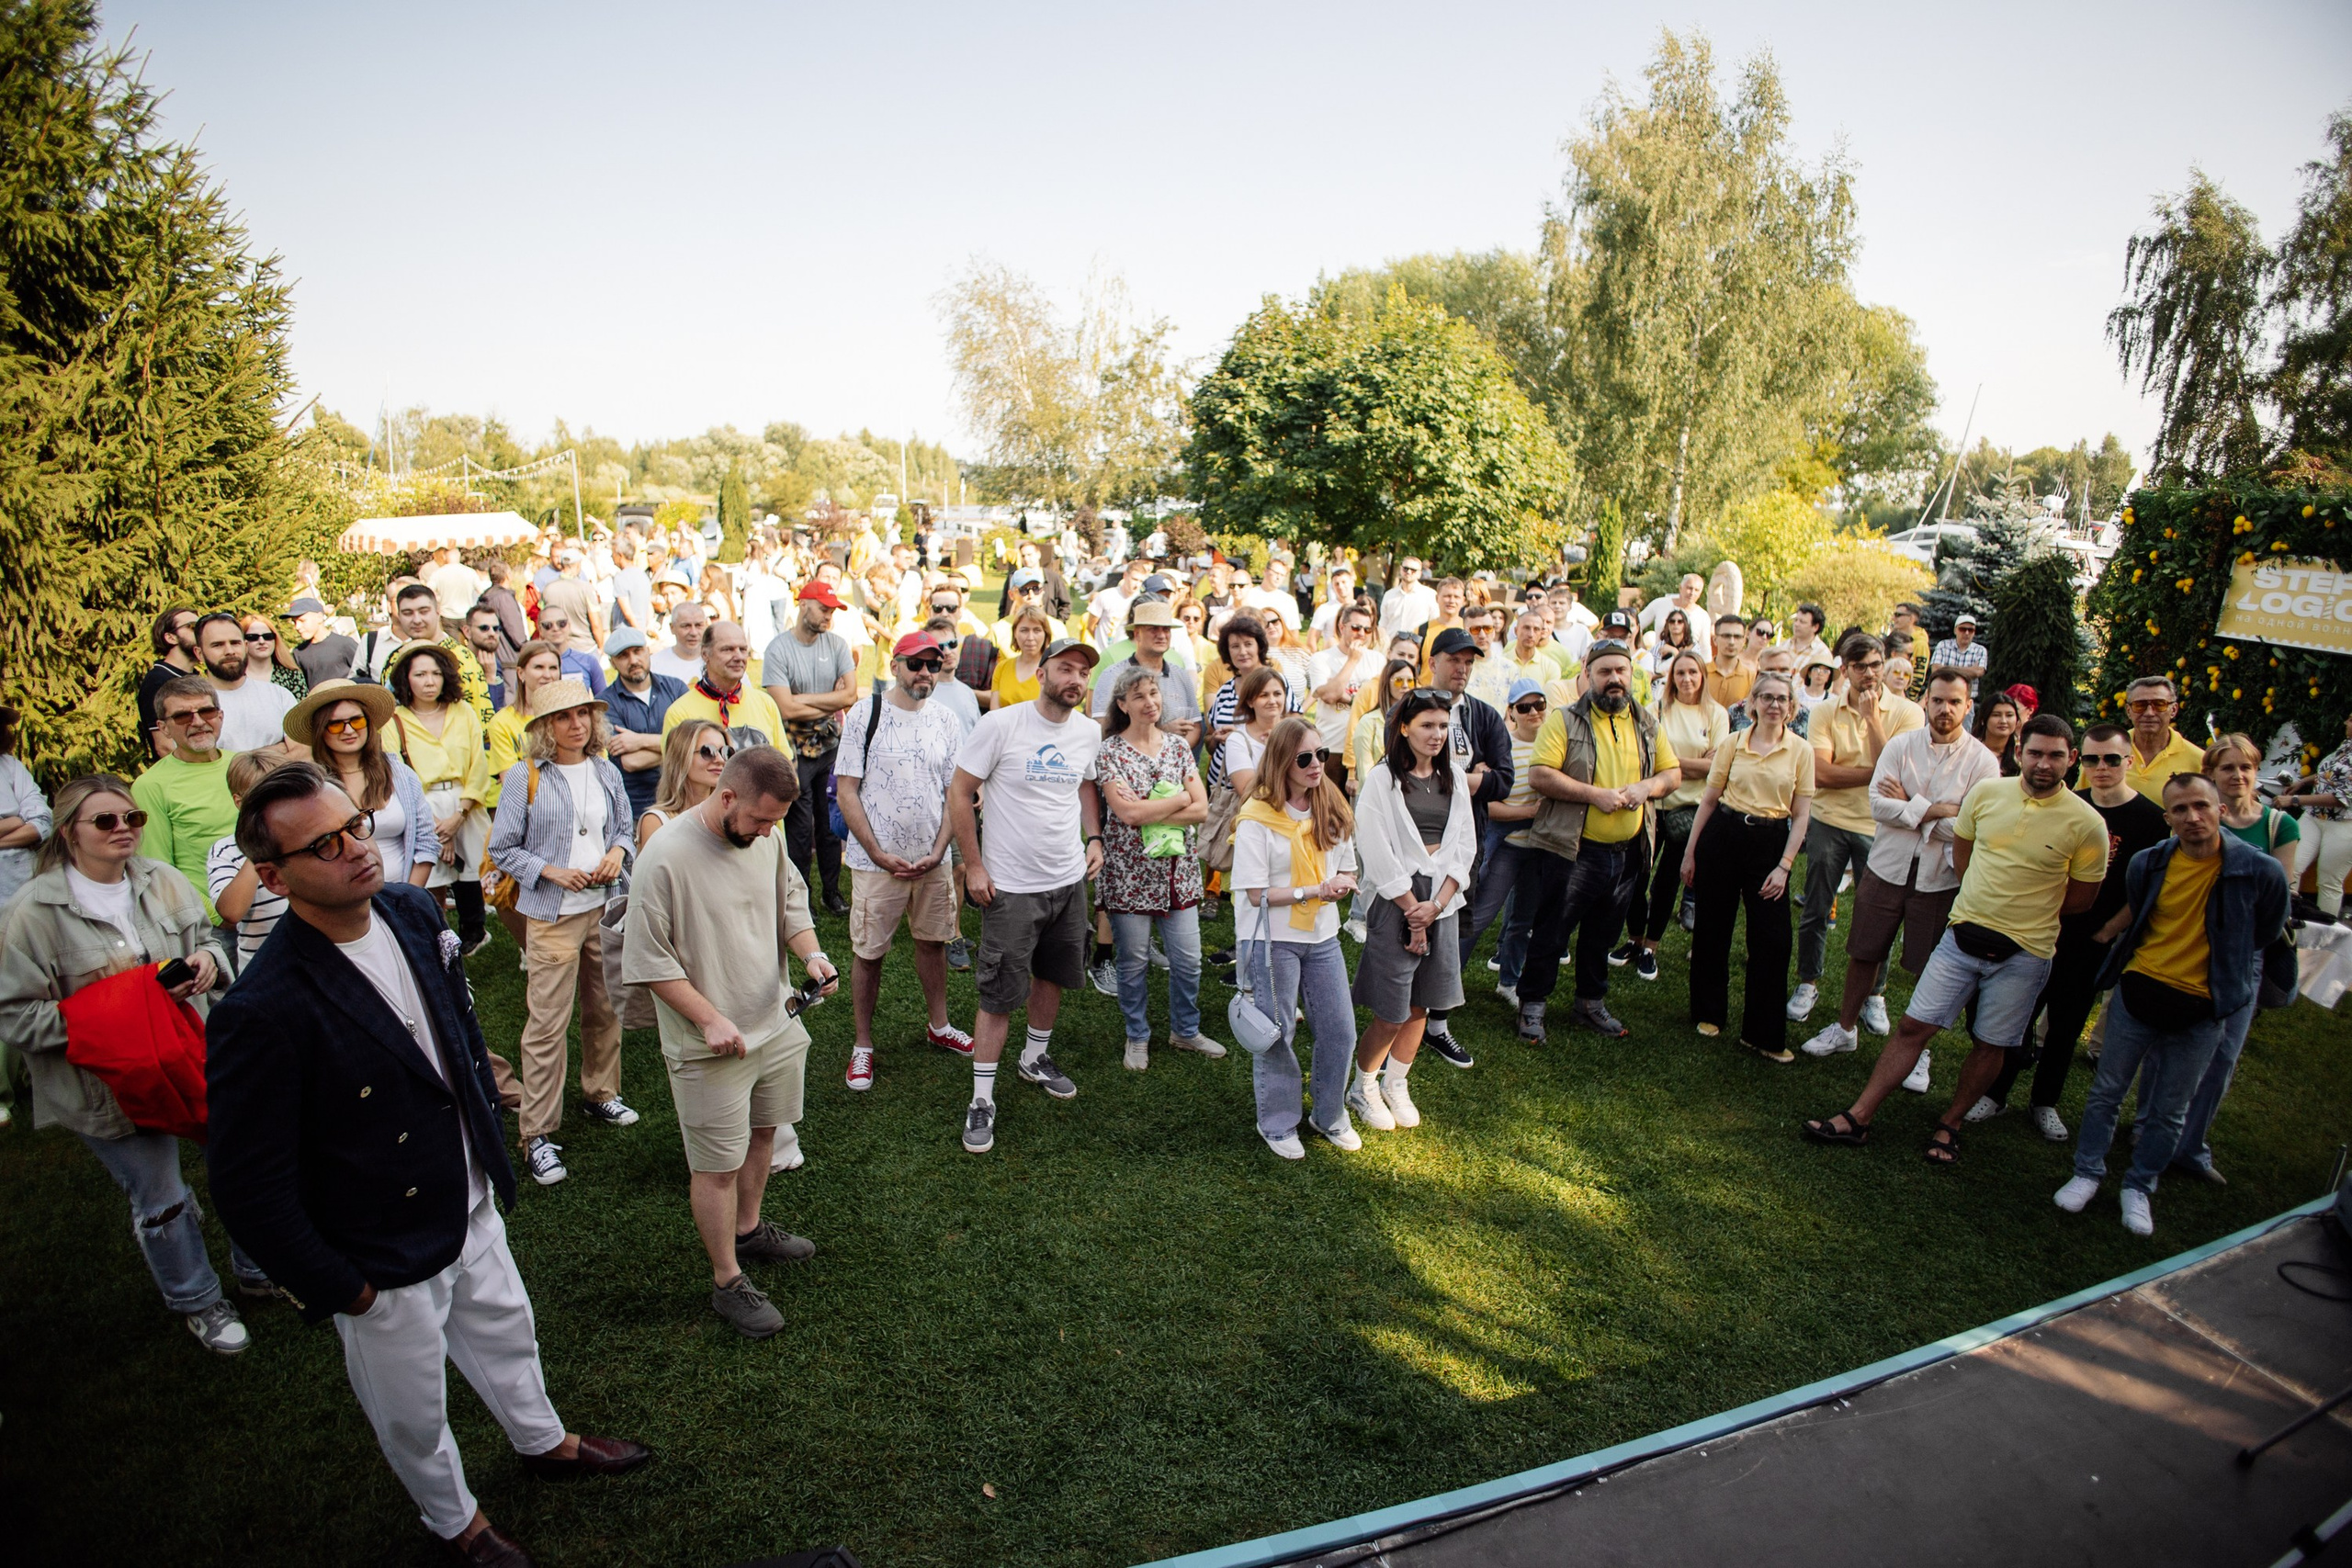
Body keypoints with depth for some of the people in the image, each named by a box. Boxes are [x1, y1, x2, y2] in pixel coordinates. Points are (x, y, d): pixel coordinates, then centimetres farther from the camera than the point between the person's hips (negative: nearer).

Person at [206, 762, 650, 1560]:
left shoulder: (412, 911, -11)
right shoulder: (261, 1015, -33)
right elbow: (248, 1190, -24)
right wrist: (335, 1286, -15)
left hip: (471, 1203, 6)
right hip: (386, 1260, -6)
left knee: (506, 1330, 30)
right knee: (414, 1412, 21)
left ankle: (545, 1441, 59)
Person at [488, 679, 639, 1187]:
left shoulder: (606, 772, 7)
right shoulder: (525, 777, -7)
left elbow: (626, 828, 17)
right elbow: (502, 848, -3)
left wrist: (617, 852, -4)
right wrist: (552, 872, -16)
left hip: (607, 907, 5)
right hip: (552, 916, -4)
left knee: (605, 1011, 15)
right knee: (547, 1024, -3)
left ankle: (601, 1094, 35)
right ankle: (538, 1134, 6)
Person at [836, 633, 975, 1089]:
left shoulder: (946, 723, 5)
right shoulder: (864, 715, -5)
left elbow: (956, 794, 7)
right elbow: (847, 792, -7)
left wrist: (938, 852, -5)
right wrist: (879, 854, -12)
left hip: (933, 860, 3)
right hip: (876, 861, -3)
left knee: (933, 942, 14)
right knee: (868, 953, 3)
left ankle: (939, 1026, 33)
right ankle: (863, 1046, 17)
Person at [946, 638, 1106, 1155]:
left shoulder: (1089, 732, 1)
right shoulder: (1000, 725, -15)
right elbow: (959, 793, -10)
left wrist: (1094, 837, 6)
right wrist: (973, 865, -11)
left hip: (1070, 880, 6)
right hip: (1011, 885, -5)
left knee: (1052, 975, 21)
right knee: (999, 994, 0)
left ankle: (1036, 1057, 44)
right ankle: (982, 1098, 13)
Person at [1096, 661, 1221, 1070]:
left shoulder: (1178, 745, 5)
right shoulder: (1110, 752, -6)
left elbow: (1201, 810, -2)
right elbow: (1126, 811, -19)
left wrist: (1149, 815, -14)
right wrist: (1180, 799, -10)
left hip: (1178, 868, 4)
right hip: (1130, 872, -3)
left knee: (1188, 959, 8)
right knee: (1134, 962, 8)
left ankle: (1185, 1030, 29)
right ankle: (1137, 1037, 27)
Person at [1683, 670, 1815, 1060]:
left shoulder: (1801, 751, 0)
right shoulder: (1732, 742, 2)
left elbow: (1801, 815, 1)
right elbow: (1709, 799, 7)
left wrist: (1784, 866, -7)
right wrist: (1690, 852, 6)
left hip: (1771, 843, -1)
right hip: (1723, 836, 1)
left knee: (1772, 940, -2)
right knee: (1713, 929, 9)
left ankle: (1763, 1034, 10)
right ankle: (1709, 1012, 29)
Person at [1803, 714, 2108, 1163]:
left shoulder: (2086, 824, -10)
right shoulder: (1986, 793, -3)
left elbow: (2081, 898, 2)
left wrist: (2023, 916, 6)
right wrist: (1990, 904, 7)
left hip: (2023, 954, -2)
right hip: (1963, 936, 2)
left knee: (1990, 1044, 10)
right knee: (1913, 1026, 1)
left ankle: (1949, 1125, 29)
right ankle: (1857, 1118, 5)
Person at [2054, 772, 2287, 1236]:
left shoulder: (2260, 872, -14)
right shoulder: (2148, 864, -7)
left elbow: (2265, 935, 5)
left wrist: (2214, 970, 10)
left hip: (2201, 1011, -1)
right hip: (2138, 993, 2)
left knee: (2169, 1112, 12)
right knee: (2106, 1091, 11)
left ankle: (2139, 1187, 29)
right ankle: (2088, 1173, 26)